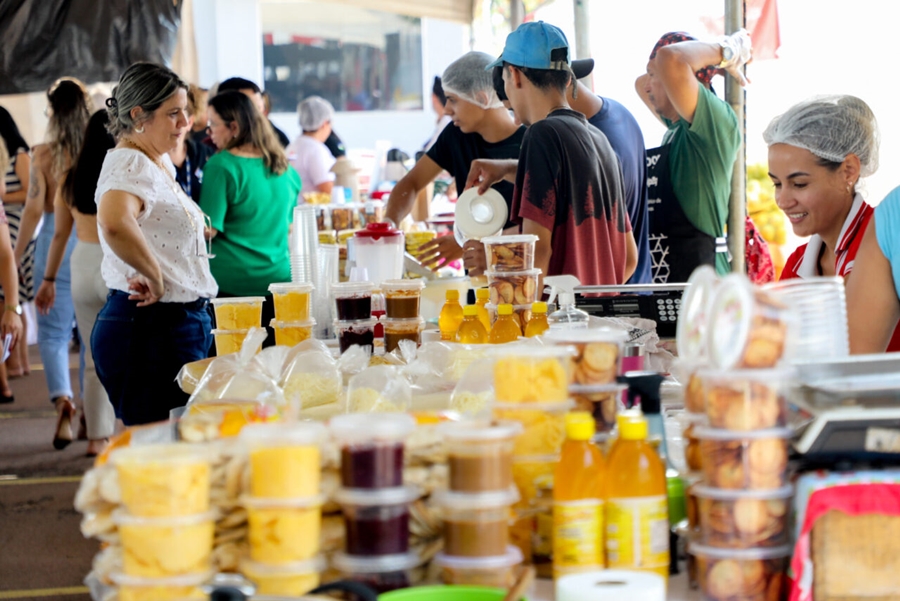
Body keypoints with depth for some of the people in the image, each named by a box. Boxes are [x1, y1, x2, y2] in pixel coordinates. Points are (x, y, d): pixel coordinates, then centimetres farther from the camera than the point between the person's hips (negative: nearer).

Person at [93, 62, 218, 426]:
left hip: (181, 324, 10)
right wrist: (154, 277, -26)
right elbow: (114, 223, -38)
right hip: (149, 328, -10)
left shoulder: (161, 163, 16)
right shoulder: (130, 166, -16)